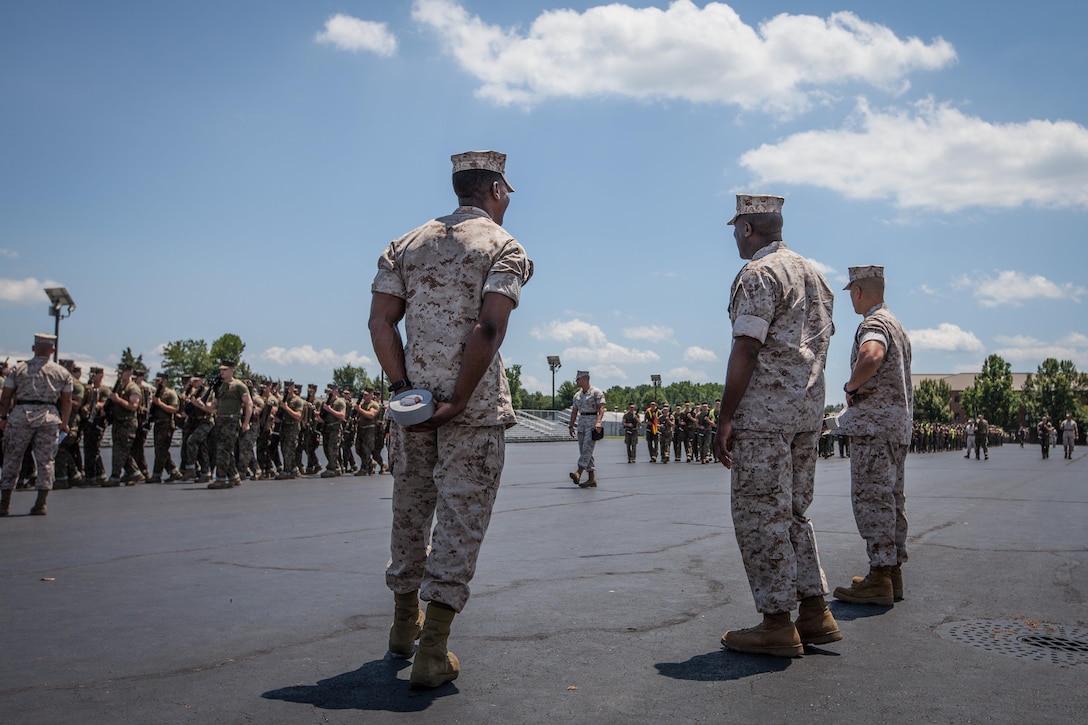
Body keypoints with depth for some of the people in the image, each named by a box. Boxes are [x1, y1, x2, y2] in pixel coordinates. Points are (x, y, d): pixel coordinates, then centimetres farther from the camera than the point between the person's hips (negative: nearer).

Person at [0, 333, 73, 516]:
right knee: (45, 460, 5)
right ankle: (41, 504, 2)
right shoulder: (63, 373, 6)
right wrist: (64, 423, 16)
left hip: (20, 416, 0)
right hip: (49, 418, 1)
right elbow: (67, 401, 7)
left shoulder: (17, 369, 4)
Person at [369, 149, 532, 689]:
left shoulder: (407, 245, 12)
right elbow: (489, 328, -17)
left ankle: (406, 622, 35)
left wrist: (404, 388, -2)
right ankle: (432, 652, 1)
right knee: (460, 518, 1)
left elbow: (380, 320, 1)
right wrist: (459, 401, -14)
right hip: (475, 408, -5)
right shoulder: (504, 247, -3)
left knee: (410, 510, 19)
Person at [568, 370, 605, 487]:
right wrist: (571, 426, 13)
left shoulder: (596, 392, -4)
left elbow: (601, 408, -13)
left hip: (592, 421, -7)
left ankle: (578, 473, -30)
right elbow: (574, 411, 19)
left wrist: (598, 422, -26)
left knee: (587, 448, -17)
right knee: (584, 451, 3)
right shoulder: (577, 395, 16)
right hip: (581, 422, 7)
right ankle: (592, 479, 5)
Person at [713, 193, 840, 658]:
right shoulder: (813, 273, 18)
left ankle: (777, 623, 0)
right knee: (794, 511, 15)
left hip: (764, 410, -9)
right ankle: (815, 613, 17)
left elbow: (746, 350, -16)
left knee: (760, 514, -3)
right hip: (809, 409, 9)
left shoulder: (757, 274, -10)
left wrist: (725, 418, -15)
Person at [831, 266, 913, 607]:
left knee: (871, 496, -9)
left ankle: (879, 578, -10)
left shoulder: (873, 322, -11)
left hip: (875, 423, -10)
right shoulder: (896, 323, 22)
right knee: (892, 497, 11)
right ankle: (893, 572, 16)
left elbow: (872, 356, -34)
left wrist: (851, 386, -19)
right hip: (899, 424, 10)